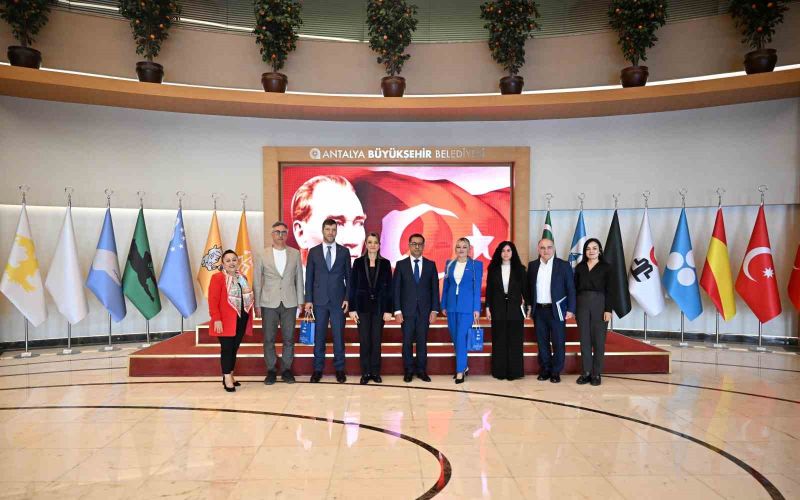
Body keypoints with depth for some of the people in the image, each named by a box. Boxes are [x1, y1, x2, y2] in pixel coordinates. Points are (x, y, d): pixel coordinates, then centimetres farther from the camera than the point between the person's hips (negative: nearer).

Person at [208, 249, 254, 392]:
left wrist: (248, 318, 13)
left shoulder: (242, 278, 14)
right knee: (227, 348, -2)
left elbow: (248, 298, 19)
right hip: (226, 321, -6)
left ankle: (229, 375, 22)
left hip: (241, 320, 6)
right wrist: (216, 319, -20)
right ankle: (227, 378, 5)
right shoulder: (217, 278, -8)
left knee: (235, 348, 12)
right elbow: (213, 301, -13)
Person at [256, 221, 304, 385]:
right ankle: (271, 370, 17)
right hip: (269, 303, -1)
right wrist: (257, 304, 1)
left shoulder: (295, 253, 5)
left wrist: (300, 302, 4)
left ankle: (286, 369, 18)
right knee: (268, 339, 4)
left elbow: (299, 278, 7)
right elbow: (258, 280, 4)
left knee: (289, 338, 5)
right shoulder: (263, 254, 3)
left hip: (289, 303, 1)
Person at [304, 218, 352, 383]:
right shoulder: (314, 252, 5)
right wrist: (308, 300, -2)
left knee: (339, 336, 3)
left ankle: (339, 369, 14)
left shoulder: (344, 251, 4)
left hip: (338, 300, 0)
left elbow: (348, 277, 5)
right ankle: (318, 369, 15)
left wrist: (347, 298, -2)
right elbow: (309, 277, 4)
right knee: (319, 336, 6)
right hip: (319, 300, 0)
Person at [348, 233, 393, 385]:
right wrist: (352, 309, -5)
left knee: (376, 340, 5)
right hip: (363, 306, 0)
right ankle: (365, 373, 12)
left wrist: (388, 310, -5)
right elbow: (352, 286, 1)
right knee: (364, 341, 3)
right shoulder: (358, 262, 2)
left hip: (379, 306, 0)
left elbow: (389, 288, 1)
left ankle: (375, 372, 15)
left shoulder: (385, 263, 3)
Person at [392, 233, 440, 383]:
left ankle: (421, 370, 16)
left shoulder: (431, 265, 6)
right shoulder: (401, 265, 2)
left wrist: (434, 310, -2)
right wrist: (397, 311, -7)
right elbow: (395, 289, 0)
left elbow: (435, 289, 5)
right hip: (407, 310, -1)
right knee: (407, 342, 4)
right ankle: (408, 371, 16)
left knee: (422, 341, 6)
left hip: (424, 311, 1)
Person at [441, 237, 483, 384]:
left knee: (461, 338, -9)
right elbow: (445, 286, 11)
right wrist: (443, 305, 8)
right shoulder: (449, 264, 8)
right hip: (452, 305, 4)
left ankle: (460, 371, -2)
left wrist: (477, 309, -7)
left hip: (467, 306, -4)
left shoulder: (476, 264, -1)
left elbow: (477, 288, -3)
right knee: (454, 338, 10)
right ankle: (463, 366, 27)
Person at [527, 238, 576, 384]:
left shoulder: (564, 265, -2)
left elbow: (571, 289, -3)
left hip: (556, 310, -3)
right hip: (539, 310, 3)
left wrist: (571, 310, -8)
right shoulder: (532, 265, 6)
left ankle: (556, 372, 13)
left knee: (558, 343, 2)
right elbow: (529, 287, 10)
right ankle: (544, 370, 20)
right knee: (542, 342, 9)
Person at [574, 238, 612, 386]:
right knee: (584, 339, 5)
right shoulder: (580, 267, 9)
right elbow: (575, 288, 8)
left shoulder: (605, 267, 1)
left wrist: (608, 310, -10)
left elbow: (609, 290, -3)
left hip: (599, 304, -3)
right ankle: (586, 372, 13)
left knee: (598, 339, 3)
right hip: (582, 304, 3)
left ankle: (596, 374, 11)